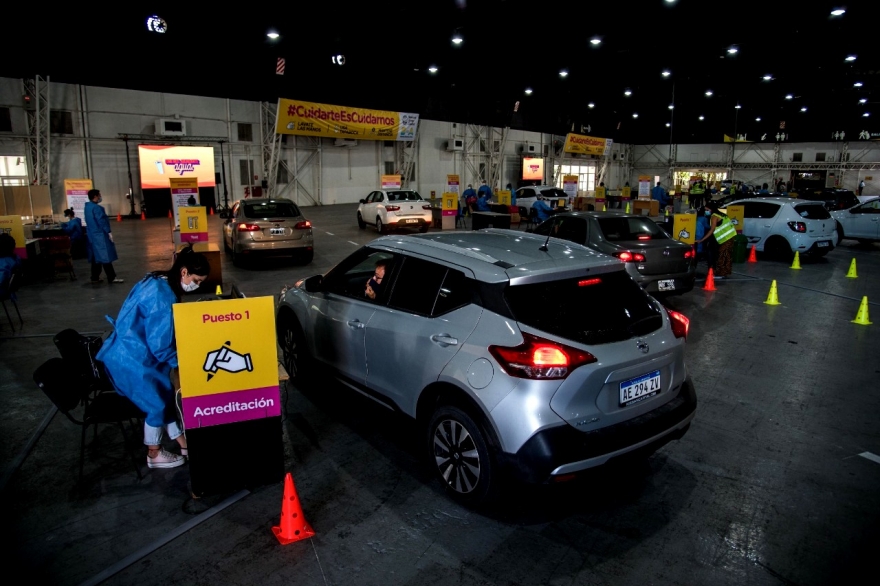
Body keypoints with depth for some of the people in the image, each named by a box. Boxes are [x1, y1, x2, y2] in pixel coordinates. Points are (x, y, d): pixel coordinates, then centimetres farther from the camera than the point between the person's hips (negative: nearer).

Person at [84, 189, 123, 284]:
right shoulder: (96, 208, -17)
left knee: (96, 256, 13)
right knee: (106, 256, -8)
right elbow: (102, 221, -21)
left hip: (92, 235, 10)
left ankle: (95, 277, 16)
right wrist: (109, 232, -18)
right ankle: (111, 278, -7)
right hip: (100, 235, -10)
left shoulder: (87, 207, 15)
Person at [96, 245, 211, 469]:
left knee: (165, 394, 16)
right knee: (157, 402, 7)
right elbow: (160, 345, -23)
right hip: (132, 357, -9)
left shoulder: (157, 281, 3)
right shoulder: (164, 296, -27)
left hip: (133, 350, 9)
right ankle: (154, 454, 27)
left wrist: (183, 352, 11)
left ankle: (182, 442, 29)